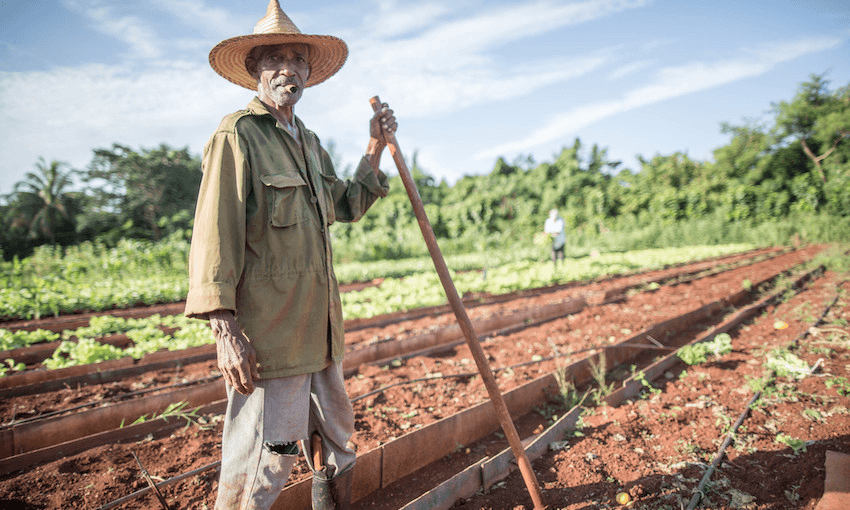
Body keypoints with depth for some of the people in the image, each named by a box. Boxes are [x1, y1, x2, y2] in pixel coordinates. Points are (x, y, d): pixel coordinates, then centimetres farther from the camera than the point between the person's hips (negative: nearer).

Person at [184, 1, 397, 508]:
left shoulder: (310, 141, 16)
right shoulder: (236, 134, -9)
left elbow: (346, 205, 26)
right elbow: (214, 234, -16)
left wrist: (375, 149, 16)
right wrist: (225, 328, -21)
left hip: (320, 326, 8)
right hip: (266, 329, -8)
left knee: (336, 439, 20)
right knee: (264, 461, -2)